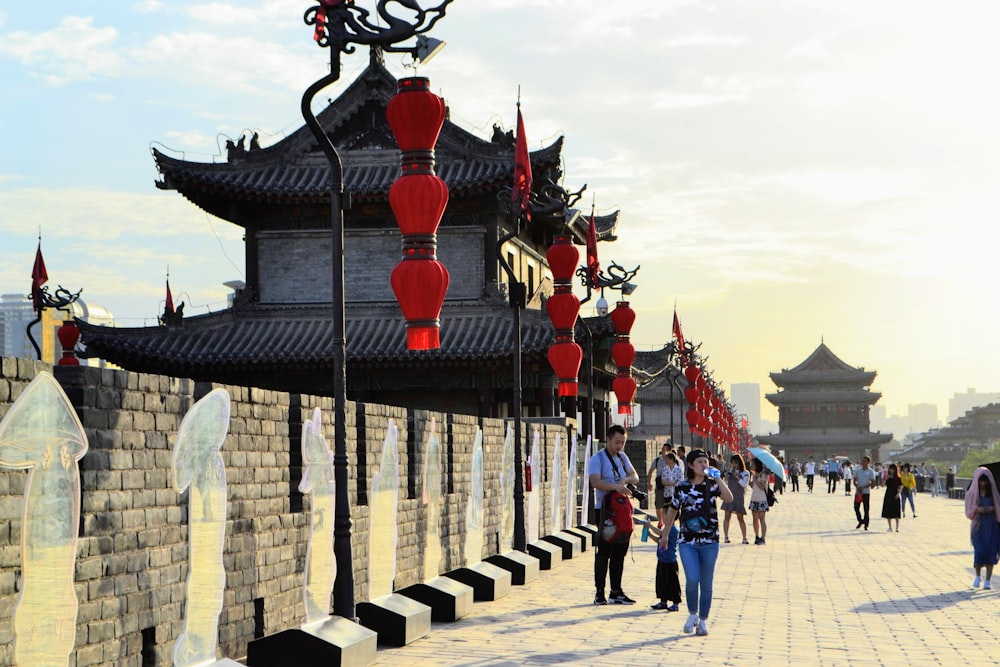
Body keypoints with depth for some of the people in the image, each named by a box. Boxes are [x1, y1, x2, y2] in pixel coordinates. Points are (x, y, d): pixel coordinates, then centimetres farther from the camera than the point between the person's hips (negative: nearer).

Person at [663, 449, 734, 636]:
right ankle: (692, 614, 9)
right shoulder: (682, 487, 1)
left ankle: (703, 620, 19)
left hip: (710, 541, 1)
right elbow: (672, 510, 14)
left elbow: (729, 498, -17)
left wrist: (718, 479, -20)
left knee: (706, 583, 6)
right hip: (687, 541, -1)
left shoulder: (712, 485, 1)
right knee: (692, 579, -15)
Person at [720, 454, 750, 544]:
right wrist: (728, 472, -5)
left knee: (741, 518, 0)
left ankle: (744, 538, 6)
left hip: (739, 498, -3)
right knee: (727, 517, 1)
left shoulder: (745, 473, 0)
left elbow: (744, 484, -12)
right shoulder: (731, 471, 10)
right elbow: (725, 482, 6)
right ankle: (726, 537, 5)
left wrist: (736, 475, -13)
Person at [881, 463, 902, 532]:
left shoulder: (898, 478, 0)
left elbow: (900, 487, 0)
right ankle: (890, 527, 11)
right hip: (888, 495, 2)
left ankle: (897, 527, 2)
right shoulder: (887, 478, 5)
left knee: (896, 513, -4)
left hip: (895, 496, -2)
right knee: (888, 512, 3)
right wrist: (885, 479, -16)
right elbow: (882, 485, -3)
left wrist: (898, 493, -13)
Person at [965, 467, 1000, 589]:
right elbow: (969, 512, 2)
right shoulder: (971, 494, 4)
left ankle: (987, 581, 1)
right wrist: (978, 510, -18)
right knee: (979, 551, -13)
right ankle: (978, 576, 12)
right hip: (978, 525, -1)